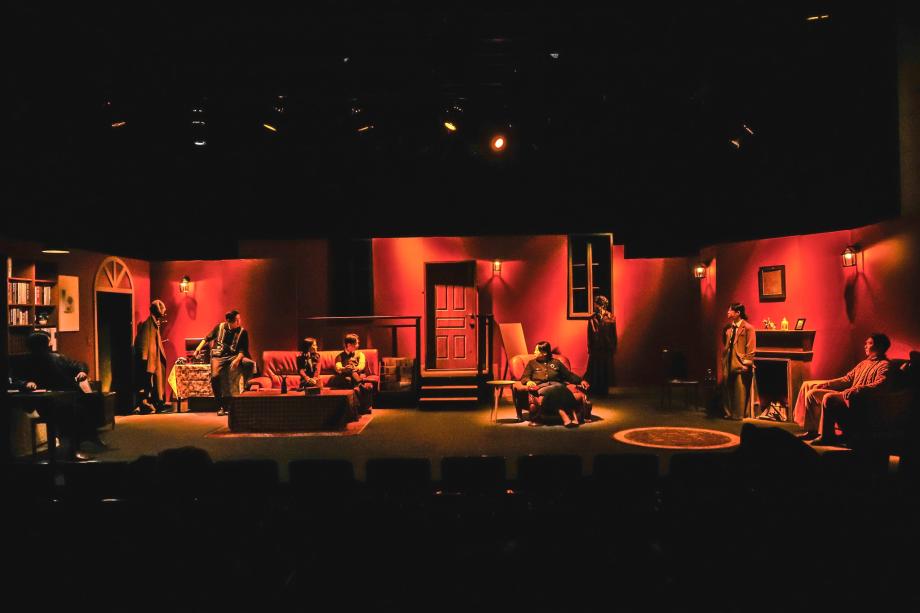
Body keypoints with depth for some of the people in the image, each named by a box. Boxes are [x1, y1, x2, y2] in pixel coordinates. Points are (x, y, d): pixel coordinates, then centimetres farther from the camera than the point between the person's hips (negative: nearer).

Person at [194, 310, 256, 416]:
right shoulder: (220, 327, 4)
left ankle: (245, 388, -7)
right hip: (218, 356, 0)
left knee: (249, 363, -30)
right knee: (215, 376, -28)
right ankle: (221, 407, -15)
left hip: (233, 356, 0)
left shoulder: (243, 332, -1)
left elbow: (243, 350, -7)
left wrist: (237, 359, -24)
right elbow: (208, 338, 18)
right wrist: (199, 347, 4)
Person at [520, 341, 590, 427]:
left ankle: (574, 416, -51)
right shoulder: (532, 363, 25)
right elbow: (524, 377, 14)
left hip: (557, 385, 1)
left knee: (559, 387, -36)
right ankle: (565, 417, -54)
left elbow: (569, 375, 22)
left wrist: (581, 381, 5)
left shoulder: (556, 362, 27)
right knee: (553, 390, -36)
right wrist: (528, 381, -10)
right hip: (541, 387, -1)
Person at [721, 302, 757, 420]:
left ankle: (738, 415, 11)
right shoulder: (727, 327, 10)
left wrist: (746, 363, -11)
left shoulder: (748, 328, -7)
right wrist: (723, 359, 11)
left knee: (740, 391, 2)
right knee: (727, 389, 9)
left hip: (740, 364, -5)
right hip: (728, 364, 6)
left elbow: (751, 348, -8)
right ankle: (728, 413, 20)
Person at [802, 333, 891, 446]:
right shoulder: (864, 363, 25)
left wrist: (855, 390, -33)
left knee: (829, 398, -34)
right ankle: (812, 430, 1)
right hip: (849, 395, 9)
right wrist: (825, 384, 11)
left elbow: (880, 384, -20)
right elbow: (847, 379, 24)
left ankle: (827, 437, -25)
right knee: (811, 393, -1)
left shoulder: (884, 365, -2)